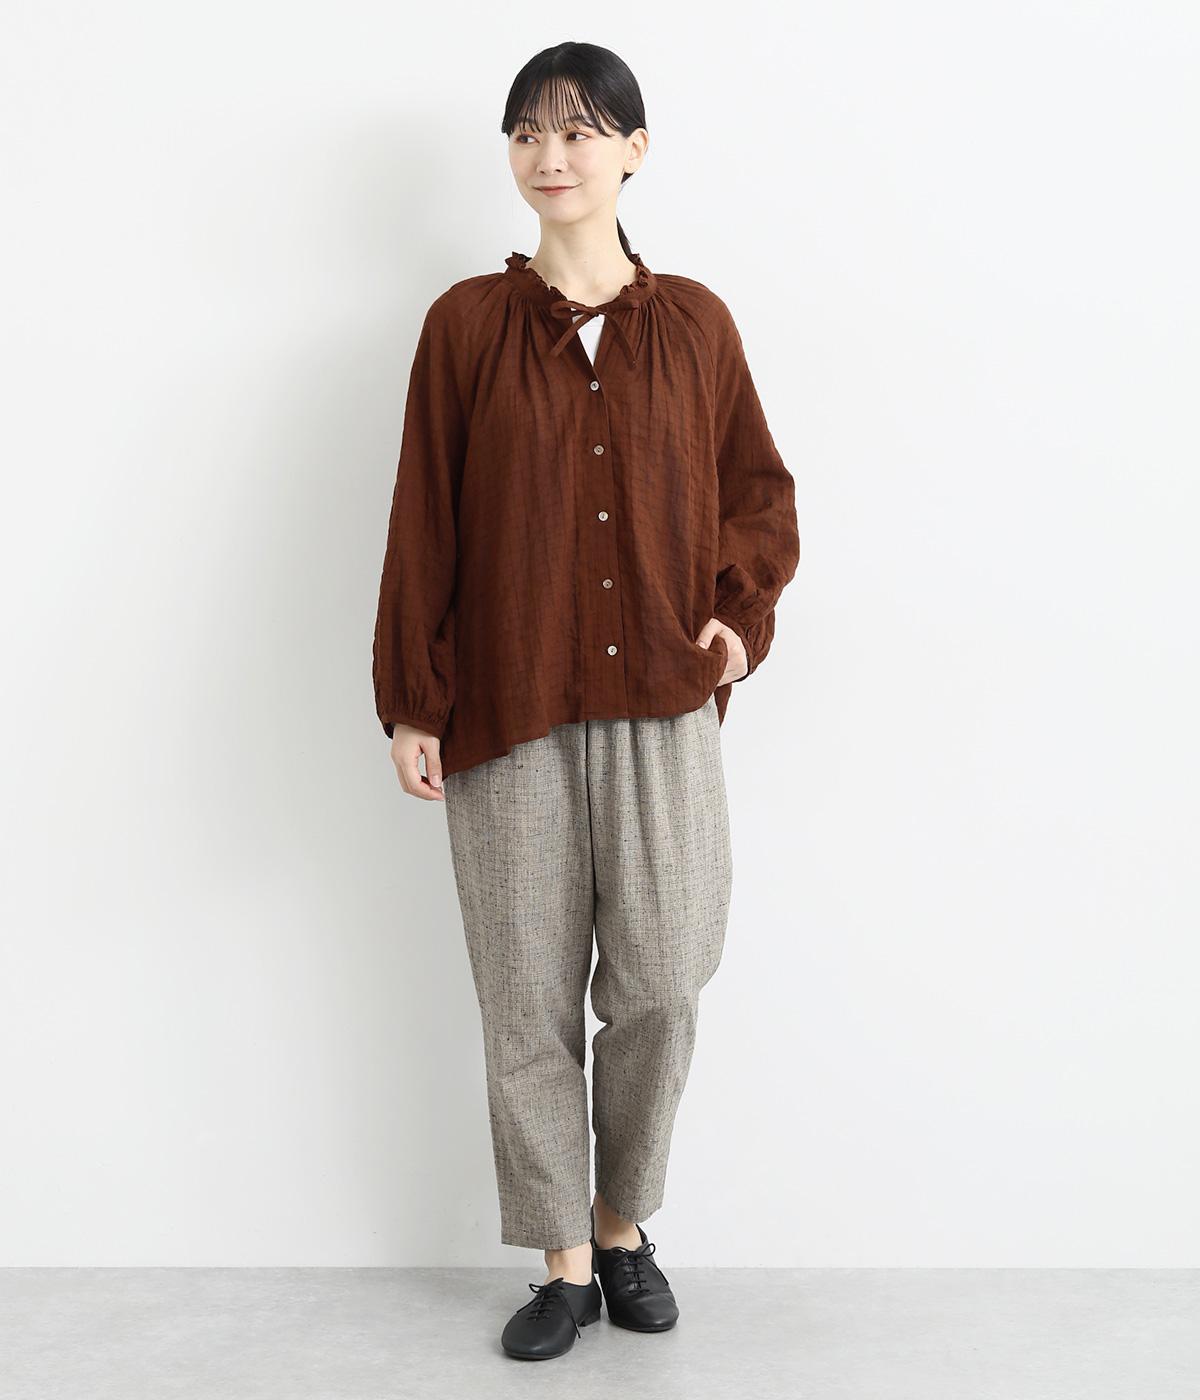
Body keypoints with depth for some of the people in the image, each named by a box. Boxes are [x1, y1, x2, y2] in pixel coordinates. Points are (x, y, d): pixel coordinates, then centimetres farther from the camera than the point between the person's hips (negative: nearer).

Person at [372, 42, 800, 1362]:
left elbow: (758, 487, 15)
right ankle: (566, 1262, 22)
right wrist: (412, 701, -1)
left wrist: (742, 609, -2)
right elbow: (422, 522, 2)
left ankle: (626, 1225, 26)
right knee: (528, 998, 5)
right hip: (510, 710, 0)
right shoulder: (467, 324, 2)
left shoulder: (695, 324, 5)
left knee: (661, 986, 1)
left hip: (662, 705, 1)